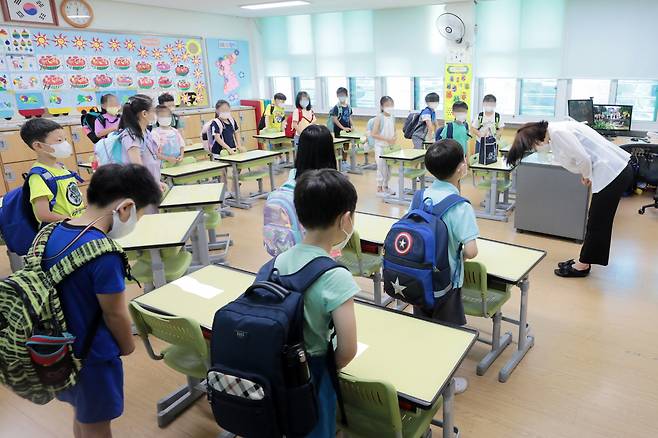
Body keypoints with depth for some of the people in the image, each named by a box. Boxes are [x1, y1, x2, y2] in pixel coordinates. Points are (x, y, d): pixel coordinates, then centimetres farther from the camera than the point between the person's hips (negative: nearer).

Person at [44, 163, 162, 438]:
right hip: (91, 356, -7)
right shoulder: (103, 253, -30)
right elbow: (115, 314, -19)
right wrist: (127, 345, -1)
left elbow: (69, 294, 6)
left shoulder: (54, 233, -5)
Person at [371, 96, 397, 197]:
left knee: (389, 167, 13)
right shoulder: (379, 118, -13)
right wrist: (387, 139, -23)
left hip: (390, 147, 6)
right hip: (380, 147, -6)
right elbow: (373, 134, -17)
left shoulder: (392, 118, 4)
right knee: (382, 167, -3)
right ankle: (379, 189, 9)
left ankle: (385, 187, 27)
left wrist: (394, 137, -8)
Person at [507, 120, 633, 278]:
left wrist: (586, 176, -3)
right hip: (618, 170, 9)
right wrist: (587, 176, 5)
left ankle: (583, 266, 17)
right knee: (597, 222, 17)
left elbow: (583, 158, -22)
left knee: (596, 223, 4)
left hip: (613, 173, -9)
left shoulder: (558, 132, -18)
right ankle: (584, 261, 29)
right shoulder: (555, 131, 11)